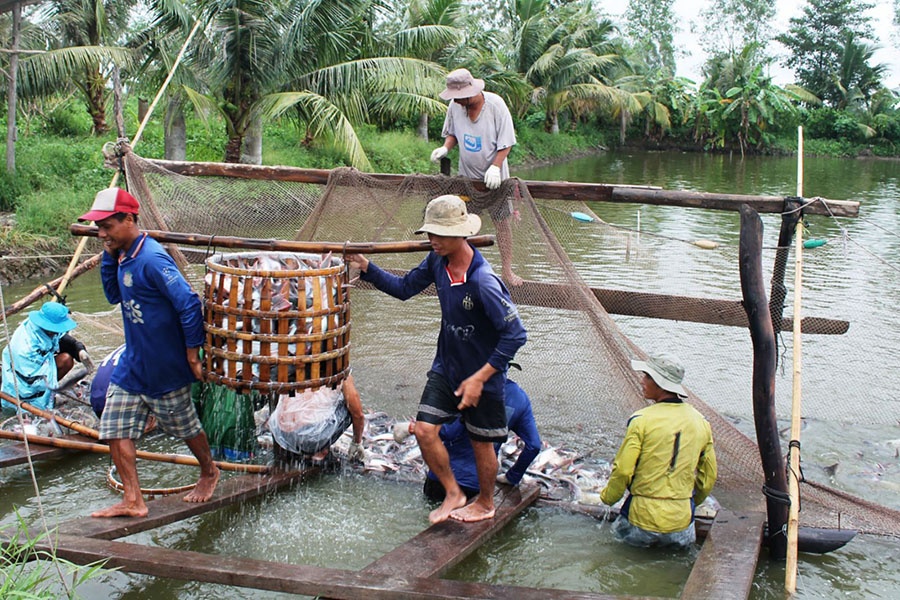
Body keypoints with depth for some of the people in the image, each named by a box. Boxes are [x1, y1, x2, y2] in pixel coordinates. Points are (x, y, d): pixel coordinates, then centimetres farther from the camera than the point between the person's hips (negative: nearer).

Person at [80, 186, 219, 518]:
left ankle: (209, 472, 39)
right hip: (132, 363, 8)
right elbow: (113, 295, 15)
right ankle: (133, 501, 8)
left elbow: (189, 303, -26)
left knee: (185, 426, 13)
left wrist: (192, 351, -18)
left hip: (165, 367, -8)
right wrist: (108, 256, 1)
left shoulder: (151, 259, -25)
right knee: (116, 430, 2)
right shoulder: (124, 256, 3)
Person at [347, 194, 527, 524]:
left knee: (481, 443, 10)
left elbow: (515, 334, -28)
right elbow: (404, 288, 8)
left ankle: (485, 503, 37)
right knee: (425, 430, 0)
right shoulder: (437, 261, -8)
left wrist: (479, 378, -27)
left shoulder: (483, 281, -30)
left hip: (482, 375, -6)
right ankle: (453, 493, 22)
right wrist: (366, 268, -6)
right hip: (446, 367, 6)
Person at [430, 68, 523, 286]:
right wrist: (445, 148, -13)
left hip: (494, 176, -3)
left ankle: (506, 269, 12)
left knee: (502, 222, 2)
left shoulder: (496, 105, -20)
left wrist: (495, 167, -28)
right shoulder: (455, 106, -9)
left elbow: (506, 143, -15)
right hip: (466, 174, 3)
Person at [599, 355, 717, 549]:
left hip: (644, 518, -3)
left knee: (619, 527, 25)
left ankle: (646, 539, 6)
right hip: (681, 522, 4)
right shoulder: (701, 422, 2)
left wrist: (607, 497, 6)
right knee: (684, 536, 32)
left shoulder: (642, 420, -14)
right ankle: (680, 537, 9)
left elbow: (623, 470, -12)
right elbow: (708, 476, 10)